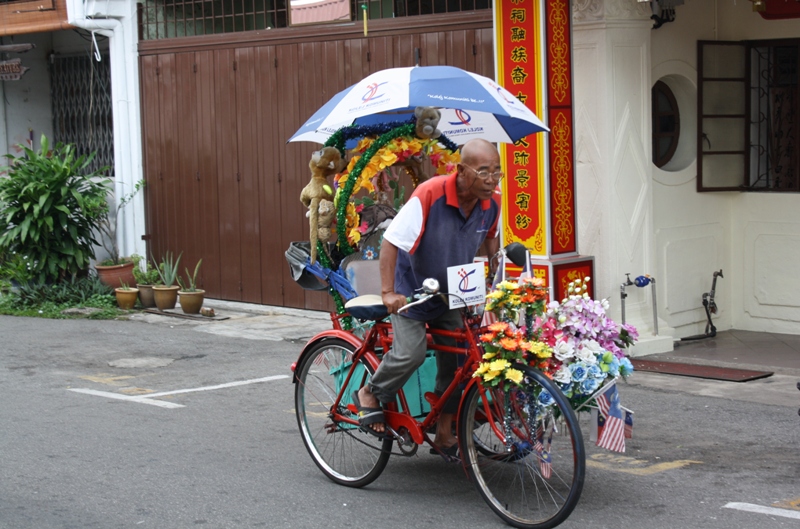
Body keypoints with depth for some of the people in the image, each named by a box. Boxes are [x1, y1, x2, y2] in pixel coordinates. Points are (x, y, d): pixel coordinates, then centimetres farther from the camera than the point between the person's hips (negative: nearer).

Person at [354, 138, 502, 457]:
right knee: (411, 352, -21)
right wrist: (388, 292, -29)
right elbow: (391, 242, -25)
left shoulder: (490, 204, -10)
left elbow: (492, 242, 14)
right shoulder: (429, 195, -29)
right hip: (411, 292, -5)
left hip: (451, 296, 6)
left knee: (457, 359, 2)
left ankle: (445, 435, 17)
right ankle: (370, 395, 7)